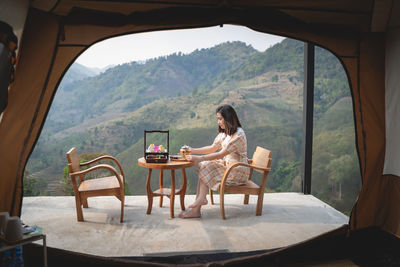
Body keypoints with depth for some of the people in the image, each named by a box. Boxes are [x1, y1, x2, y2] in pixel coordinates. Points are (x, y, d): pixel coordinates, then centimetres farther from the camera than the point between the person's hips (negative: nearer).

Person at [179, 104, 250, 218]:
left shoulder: (238, 135, -19)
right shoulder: (224, 132, 10)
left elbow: (221, 154, -25)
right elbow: (213, 148, 16)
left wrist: (199, 158, -27)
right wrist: (193, 150, 5)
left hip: (238, 171, -8)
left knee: (206, 167, -18)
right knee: (203, 165, -12)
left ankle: (201, 199, -10)